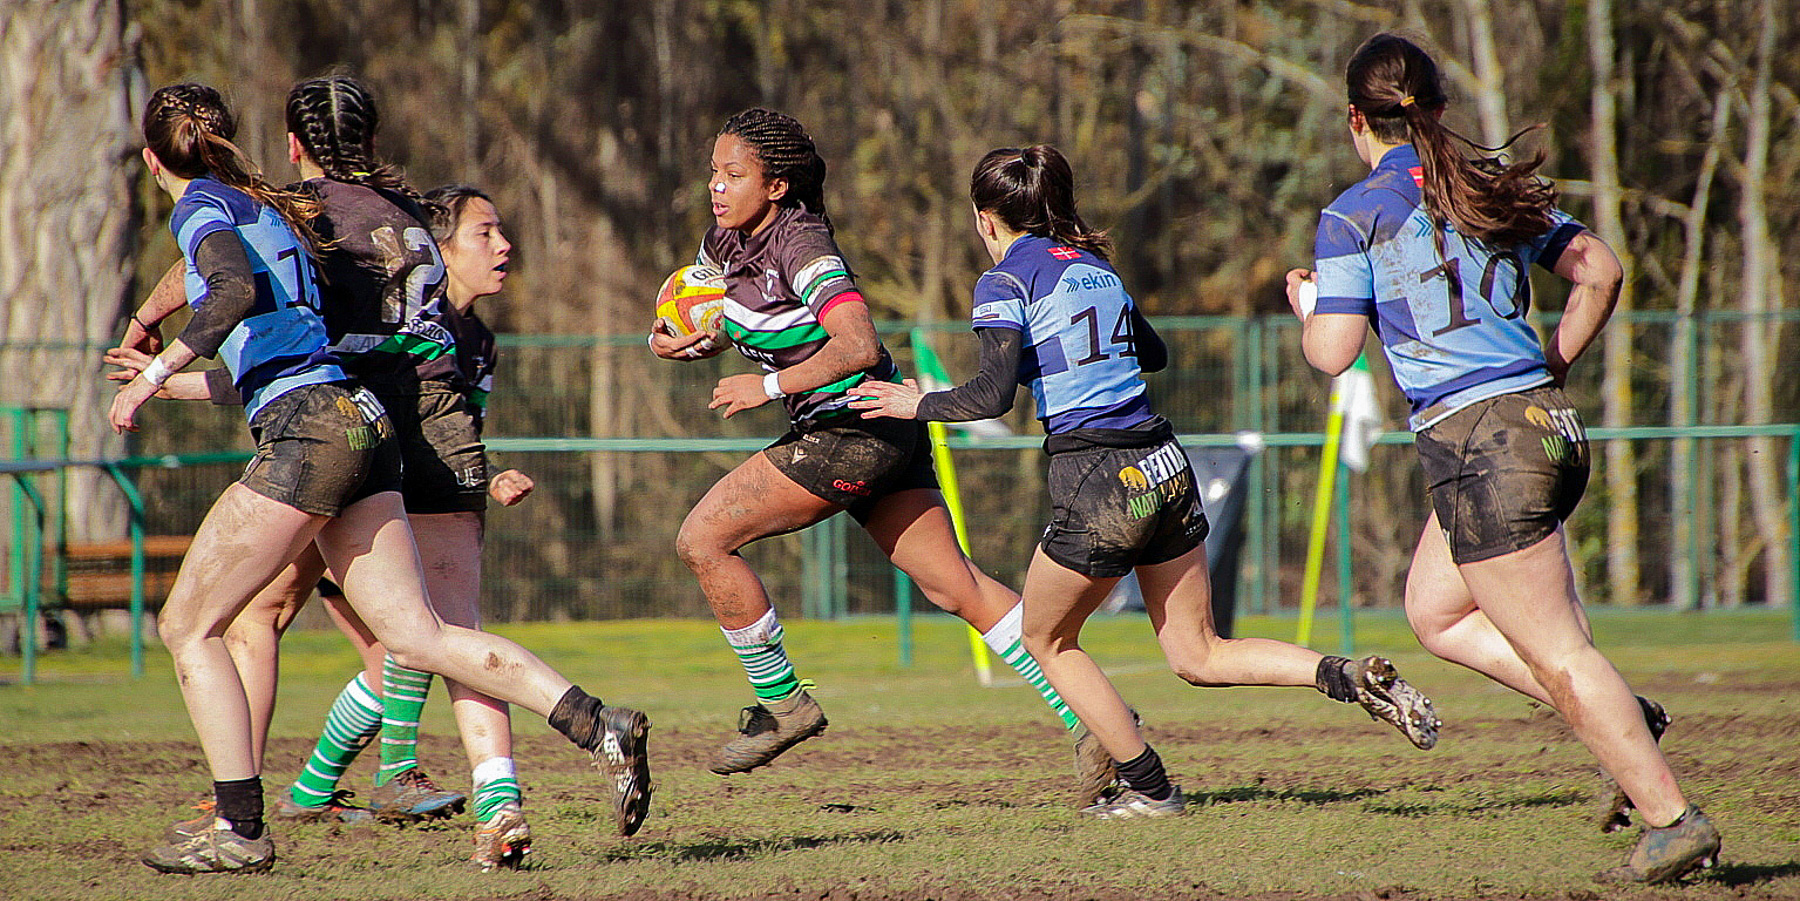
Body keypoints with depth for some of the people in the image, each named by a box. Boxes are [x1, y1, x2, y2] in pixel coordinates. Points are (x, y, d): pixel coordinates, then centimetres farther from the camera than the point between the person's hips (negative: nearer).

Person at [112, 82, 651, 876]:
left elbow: (236, 292, -21)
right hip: (359, 421, 8)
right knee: (417, 636, 1)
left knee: (188, 625, 3)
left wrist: (157, 372, -18)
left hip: (307, 429, -8)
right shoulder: (268, 211, 26)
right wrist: (176, 383, 47)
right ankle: (602, 728, -12)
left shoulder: (203, 209, 1)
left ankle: (239, 830, 0)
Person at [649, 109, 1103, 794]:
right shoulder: (726, 241, 8)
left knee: (701, 539, -9)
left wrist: (770, 386, -24)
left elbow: (858, 346, -30)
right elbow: (713, 330, 24)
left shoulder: (801, 244, -19)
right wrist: (674, 342, 1)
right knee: (955, 585, 8)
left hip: (853, 432, -9)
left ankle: (782, 704, 4)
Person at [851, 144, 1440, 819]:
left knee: (1047, 640, 17)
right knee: (1199, 655, 12)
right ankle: (1346, 677, -9)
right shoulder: (1093, 264, 16)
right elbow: (1153, 352, 30)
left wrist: (918, 404, 3)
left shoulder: (1005, 280, -4)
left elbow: (993, 395, -13)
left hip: (1098, 483, -7)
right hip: (1165, 465, 7)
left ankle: (1148, 788, 13)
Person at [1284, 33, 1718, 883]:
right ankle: (1622, 718, 11)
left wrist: (1303, 302, 12)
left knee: (1554, 650, -3)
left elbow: (1333, 353, -9)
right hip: (1547, 425, 8)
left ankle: (1672, 820, -5)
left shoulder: (1355, 216, -6)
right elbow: (1600, 271, 11)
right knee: (1433, 610, 22)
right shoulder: (1499, 185, 12)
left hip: (1479, 444, -8)